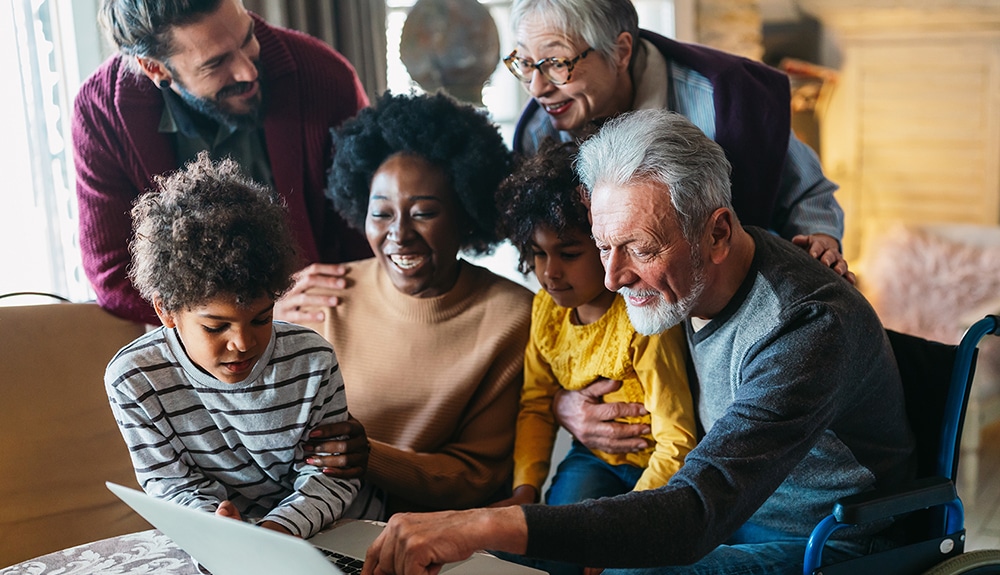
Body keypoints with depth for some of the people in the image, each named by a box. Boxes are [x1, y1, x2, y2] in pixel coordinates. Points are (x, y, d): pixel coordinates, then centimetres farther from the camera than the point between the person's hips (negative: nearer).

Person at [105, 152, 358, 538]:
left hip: (308, 539, 0)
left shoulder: (313, 359, -11)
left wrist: (279, 528, -24)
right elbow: (169, 481, -5)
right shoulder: (132, 380, -12)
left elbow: (331, 476, -7)